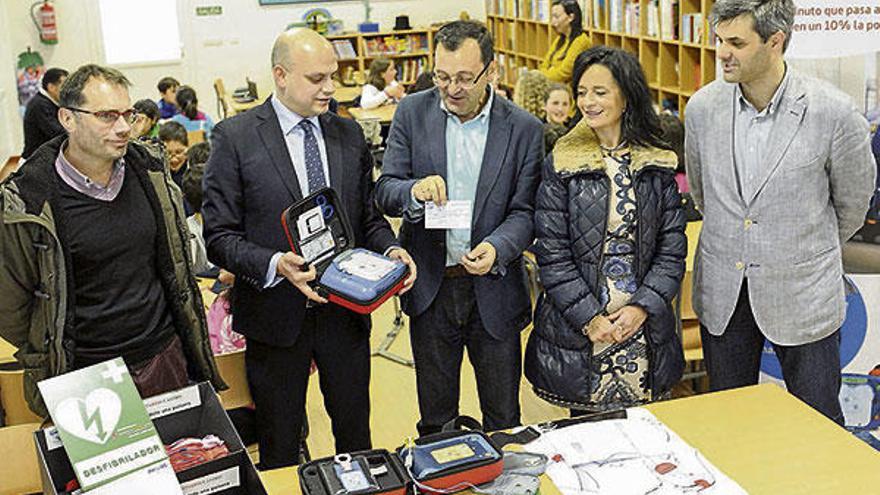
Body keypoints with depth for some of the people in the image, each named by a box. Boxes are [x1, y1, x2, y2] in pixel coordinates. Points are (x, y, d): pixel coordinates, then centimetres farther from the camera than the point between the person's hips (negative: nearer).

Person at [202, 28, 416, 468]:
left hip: (346, 311, 4)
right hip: (277, 314, -3)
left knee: (355, 433, 19)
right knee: (279, 448, 14)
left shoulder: (349, 134, 5)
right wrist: (275, 265, -27)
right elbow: (219, 237, -11)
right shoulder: (235, 138, -9)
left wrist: (390, 249, -9)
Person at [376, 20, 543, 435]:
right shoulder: (412, 113, -2)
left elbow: (524, 211, -6)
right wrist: (414, 191, -26)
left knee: (503, 419, 14)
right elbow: (384, 191, -3)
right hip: (431, 288, 1)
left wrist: (497, 248, -26)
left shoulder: (524, 129, -6)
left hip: (494, 289, -1)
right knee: (435, 418, 17)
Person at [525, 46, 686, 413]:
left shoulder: (657, 166, 4)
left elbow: (672, 248, 3)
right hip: (576, 334, -2)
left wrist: (643, 307, -9)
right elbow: (551, 253, -6)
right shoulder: (560, 165, -3)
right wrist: (588, 317, -12)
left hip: (645, 330, 2)